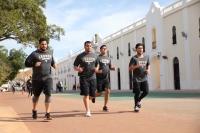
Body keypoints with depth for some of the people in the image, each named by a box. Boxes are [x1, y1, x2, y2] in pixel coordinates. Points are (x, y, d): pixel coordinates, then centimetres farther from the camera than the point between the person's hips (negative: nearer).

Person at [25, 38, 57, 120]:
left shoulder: (50, 53, 10)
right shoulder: (34, 54, -4)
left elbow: (52, 62, 23)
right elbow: (26, 63, -5)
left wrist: (54, 65, 0)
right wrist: (34, 64, -23)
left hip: (48, 78, 2)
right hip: (37, 79, -2)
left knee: (48, 94, -14)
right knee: (36, 95, 13)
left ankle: (47, 114, -14)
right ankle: (34, 111, 39)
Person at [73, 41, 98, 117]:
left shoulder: (95, 56, 13)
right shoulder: (80, 56, 4)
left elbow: (97, 65, 20)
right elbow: (75, 66, 6)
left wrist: (96, 69, -4)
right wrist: (78, 69, -17)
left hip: (92, 77, 3)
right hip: (84, 77, -3)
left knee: (92, 95, 5)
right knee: (86, 95, -8)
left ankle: (86, 101, 37)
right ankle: (88, 111, -3)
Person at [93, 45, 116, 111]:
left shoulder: (108, 58, 14)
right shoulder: (98, 57, -5)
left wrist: (113, 68, 1)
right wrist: (97, 71, -32)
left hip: (106, 78, 5)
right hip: (99, 78, -5)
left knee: (108, 91, -10)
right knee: (99, 93, 1)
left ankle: (105, 106, 3)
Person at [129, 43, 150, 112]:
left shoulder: (146, 57, 9)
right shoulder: (134, 58, -6)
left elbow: (148, 64, 24)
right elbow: (130, 68, -11)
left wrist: (148, 70, 3)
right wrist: (136, 66, -30)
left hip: (144, 79, 4)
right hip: (136, 79, -4)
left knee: (146, 92, -2)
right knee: (137, 93, -1)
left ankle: (139, 100, 27)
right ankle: (136, 106, 19)